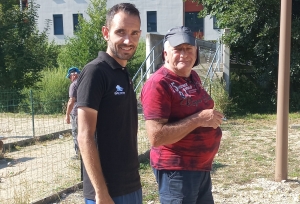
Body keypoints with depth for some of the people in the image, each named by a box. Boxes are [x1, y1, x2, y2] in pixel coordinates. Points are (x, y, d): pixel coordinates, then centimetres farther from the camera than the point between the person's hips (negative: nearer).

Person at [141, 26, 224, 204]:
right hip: (177, 169, -9)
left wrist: (211, 118, 6)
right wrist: (198, 119, -25)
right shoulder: (158, 84, -19)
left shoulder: (193, 77, 7)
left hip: (202, 166, 9)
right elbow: (156, 137, -26)